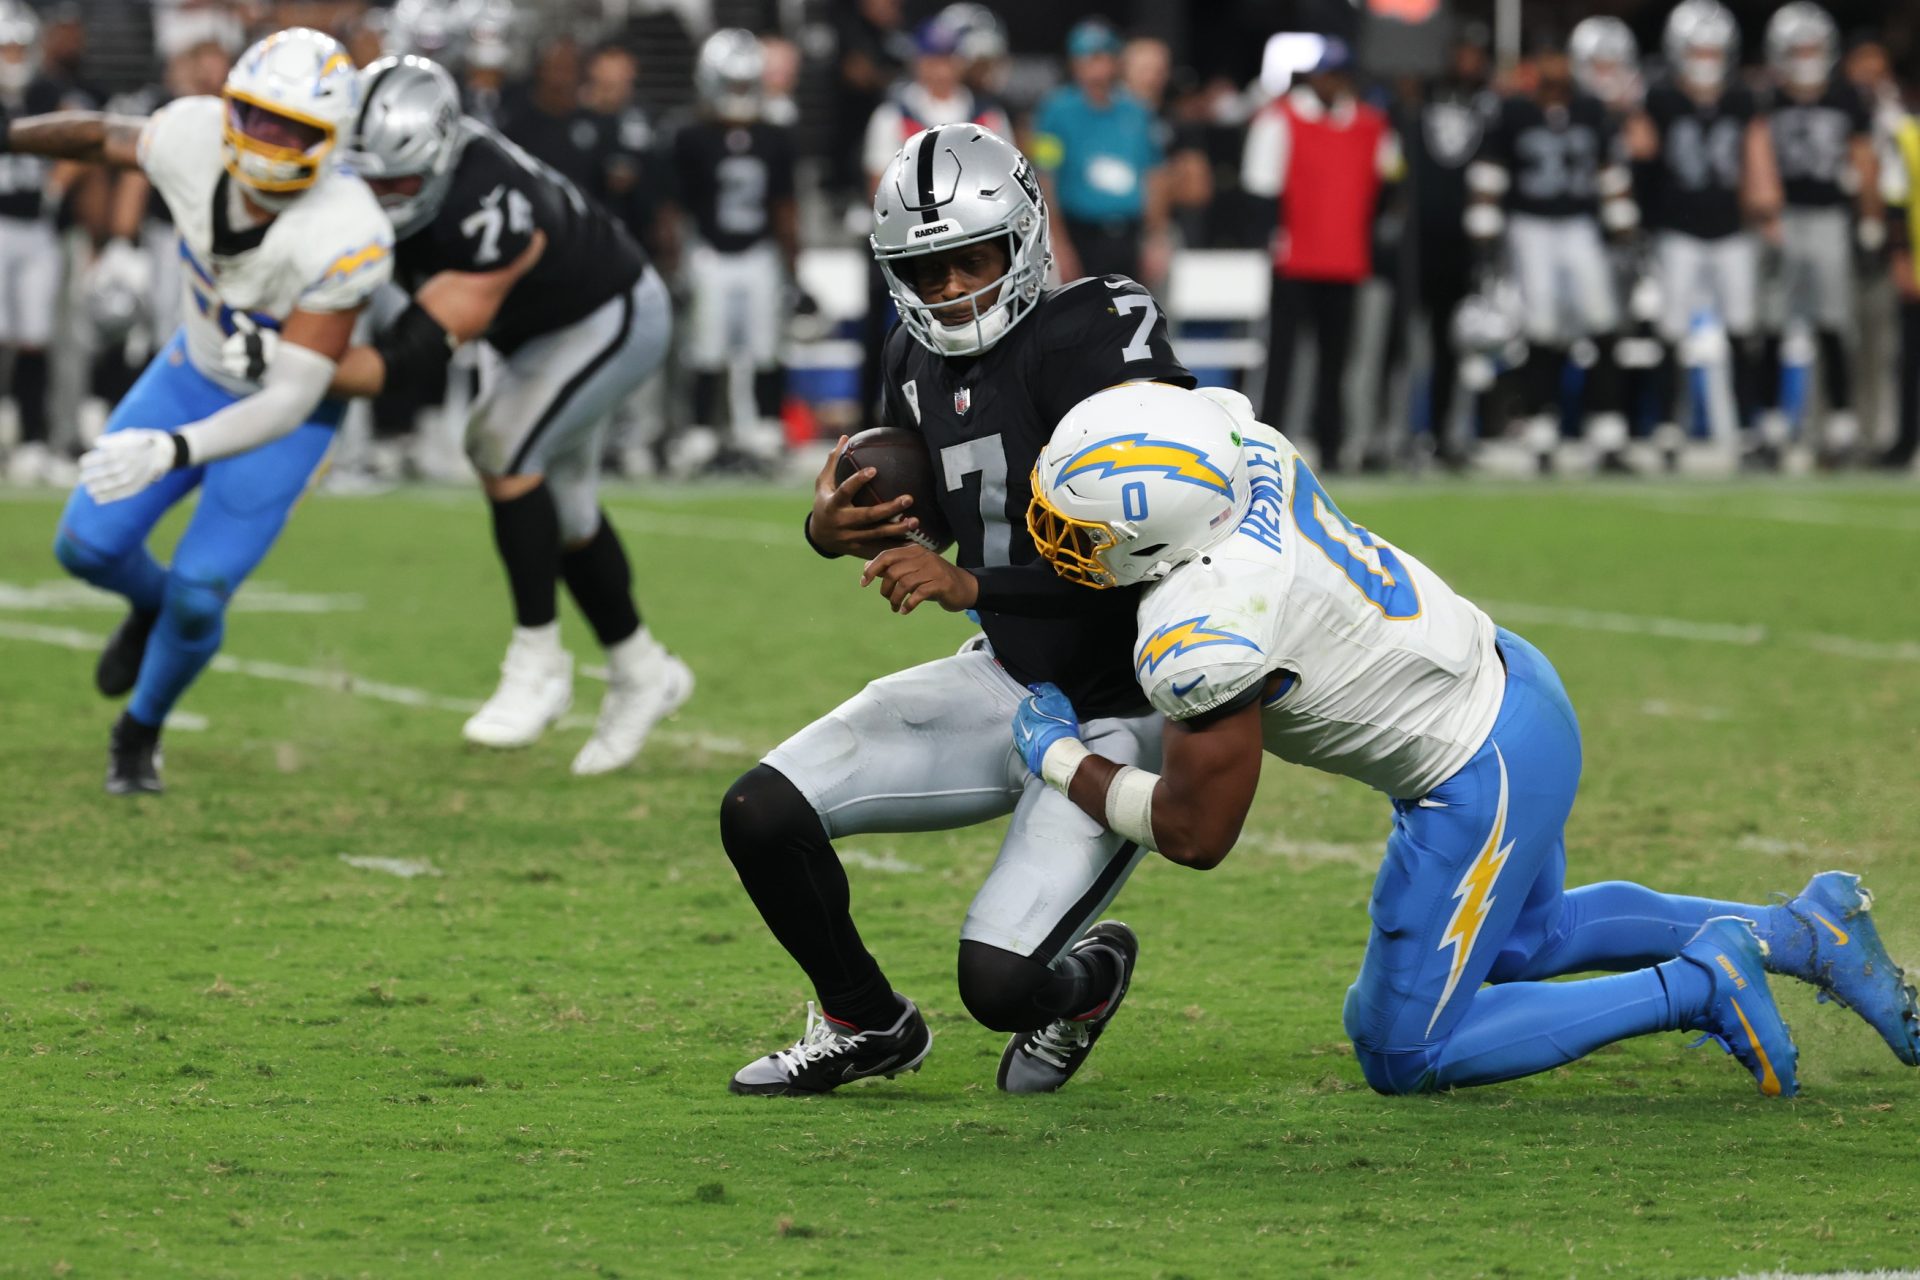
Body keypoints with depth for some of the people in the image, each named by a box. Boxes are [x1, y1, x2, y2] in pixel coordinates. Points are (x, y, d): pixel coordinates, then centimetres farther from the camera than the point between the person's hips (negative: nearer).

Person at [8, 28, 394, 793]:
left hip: (287, 411, -4)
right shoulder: (194, 139, -28)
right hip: (197, 372, 4)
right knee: (88, 548, -1)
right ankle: (152, 604, 37)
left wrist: (173, 451, -53)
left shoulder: (346, 238, -41)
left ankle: (141, 731, 24)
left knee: (197, 598, -9)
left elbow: (289, 401, -39)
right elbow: (105, 136, -3)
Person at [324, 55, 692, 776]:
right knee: (560, 508, 16)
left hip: (615, 320, -9)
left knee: (503, 445, -25)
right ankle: (640, 672, 35)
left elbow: (422, 355, -42)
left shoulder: (492, 214, -42)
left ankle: (538, 664, -13)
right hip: (550, 329, 9)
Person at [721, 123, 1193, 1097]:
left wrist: (972, 585, -27)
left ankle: (1088, 974, 21)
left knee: (998, 983, -18)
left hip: (1118, 717, -7)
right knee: (761, 815, -7)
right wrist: (832, 531, -1)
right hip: (1007, 680, 7)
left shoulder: (1094, 337, -20)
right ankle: (869, 1025, 19)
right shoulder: (918, 362, 3)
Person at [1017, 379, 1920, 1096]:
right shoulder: (1234, 441, -10)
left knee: (1402, 1056, 5)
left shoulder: (1203, 639, -31)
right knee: (1523, 941, 33)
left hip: (1483, 784, -9)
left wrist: (1060, 759, -4)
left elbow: (1195, 834, -18)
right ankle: (1800, 931, 30)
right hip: (1509, 683, 9)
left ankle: (1696, 989, 2)